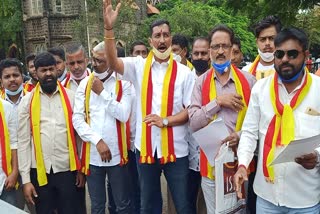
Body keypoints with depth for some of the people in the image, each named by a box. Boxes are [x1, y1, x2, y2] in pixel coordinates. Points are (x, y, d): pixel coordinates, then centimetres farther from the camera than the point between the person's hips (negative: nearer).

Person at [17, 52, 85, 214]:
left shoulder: (70, 97, 1)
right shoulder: (27, 101, 1)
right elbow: (23, 141, 1)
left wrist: (81, 168, 3)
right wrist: (25, 179, -2)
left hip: (67, 169, 0)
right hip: (39, 171, 0)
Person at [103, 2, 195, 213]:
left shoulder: (184, 72, -3)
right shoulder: (139, 66, 1)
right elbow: (113, 62, -15)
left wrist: (165, 120, -18)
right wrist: (109, 28, -27)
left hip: (175, 149, -1)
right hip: (146, 147, 2)